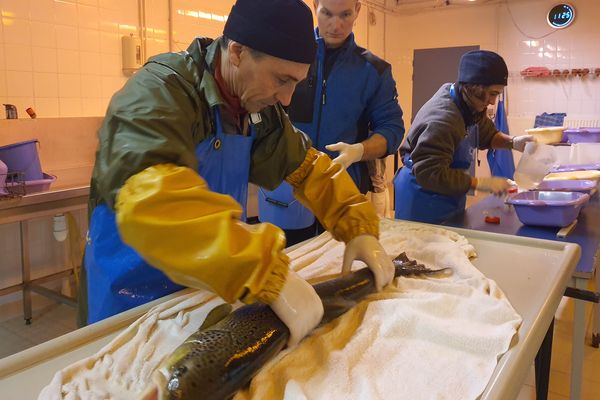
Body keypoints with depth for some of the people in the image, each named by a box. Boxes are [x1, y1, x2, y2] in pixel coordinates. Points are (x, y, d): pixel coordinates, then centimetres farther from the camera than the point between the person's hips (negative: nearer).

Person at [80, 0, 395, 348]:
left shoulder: (257, 106, -3)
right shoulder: (159, 93, -26)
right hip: (137, 297, -6)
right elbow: (152, 200, -43)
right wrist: (270, 274, -49)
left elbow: (308, 165, 3)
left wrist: (358, 228, -11)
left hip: (211, 286, 7)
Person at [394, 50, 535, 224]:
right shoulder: (442, 119, -29)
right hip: (423, 199, -9)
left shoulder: (471, 105, -1)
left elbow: (486, 134, 18)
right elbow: (430, 174, -32)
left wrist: (512, 142, -2)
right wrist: (481, 183, -28)